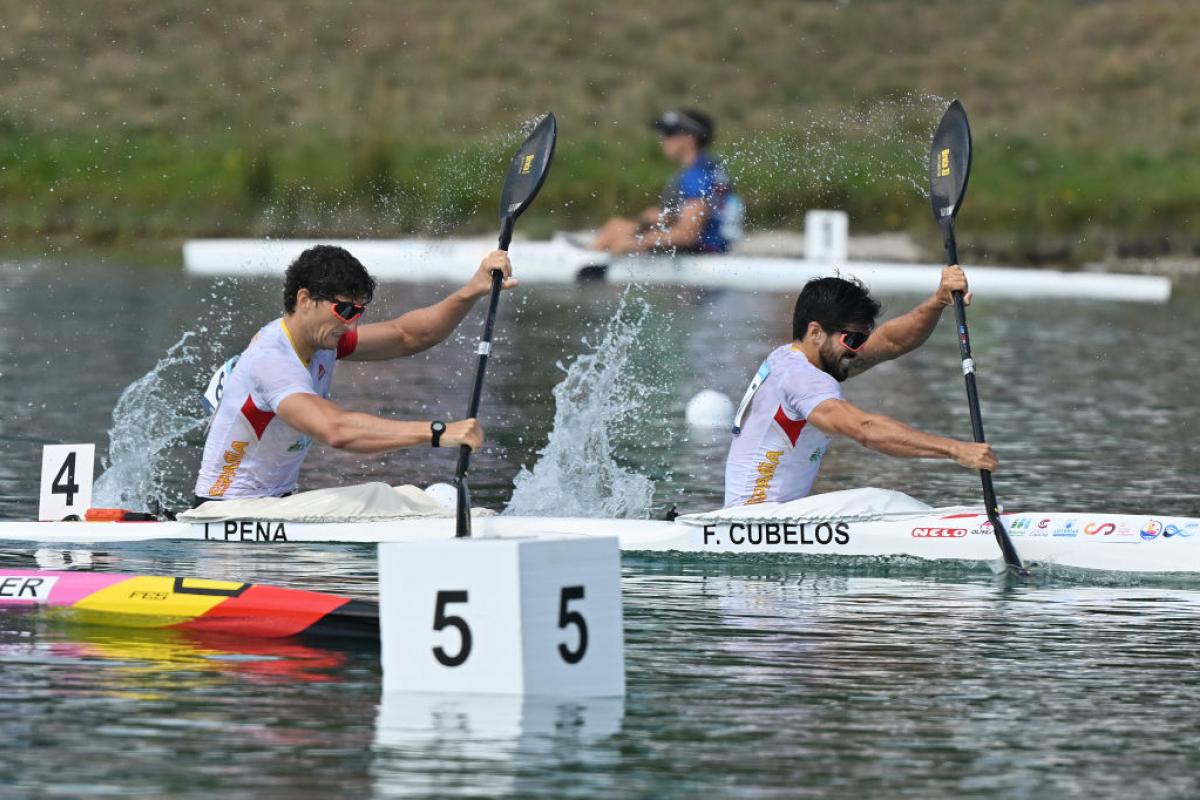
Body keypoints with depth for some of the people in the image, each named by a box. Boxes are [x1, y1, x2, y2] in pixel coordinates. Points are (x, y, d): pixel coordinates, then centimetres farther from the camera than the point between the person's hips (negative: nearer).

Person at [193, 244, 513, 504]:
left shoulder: (320, 336, 4)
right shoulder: (272, 359, -25)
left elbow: (409, 336, 5)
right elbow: (336, 430, -40)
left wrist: (473, 291, -10)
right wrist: (437, 432, -45)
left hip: (279, 501, 12)